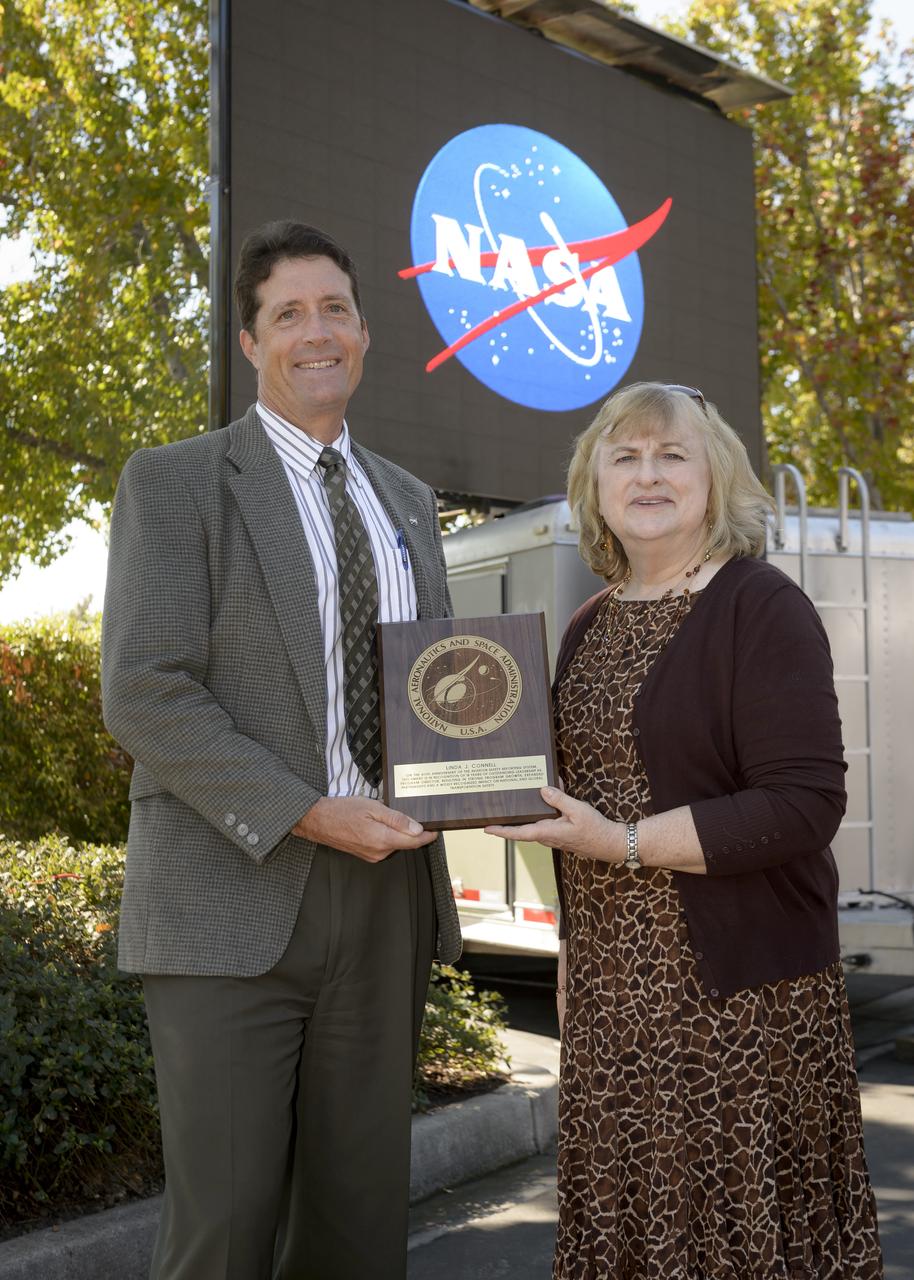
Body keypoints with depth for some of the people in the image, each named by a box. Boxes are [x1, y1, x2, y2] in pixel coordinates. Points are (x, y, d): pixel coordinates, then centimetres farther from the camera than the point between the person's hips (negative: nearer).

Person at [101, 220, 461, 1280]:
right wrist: (306, 815, -18)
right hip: (233, 901, -5)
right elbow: (143, 696, -10)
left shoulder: (407, 504, 16)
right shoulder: (173, 483, -1)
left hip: (385, 896, 5)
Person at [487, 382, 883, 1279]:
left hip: (740, 993, -6)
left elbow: (805, 804, -17)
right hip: (610, 993, 6)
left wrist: (626, 843, -19)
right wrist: (571, 966, 14)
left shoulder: (762, 609, -10)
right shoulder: (588, 628, 10)